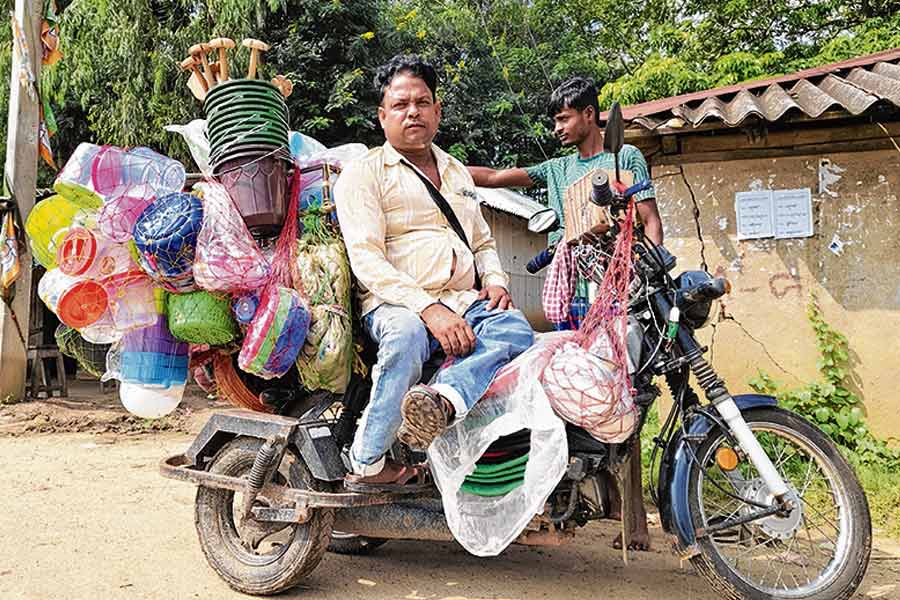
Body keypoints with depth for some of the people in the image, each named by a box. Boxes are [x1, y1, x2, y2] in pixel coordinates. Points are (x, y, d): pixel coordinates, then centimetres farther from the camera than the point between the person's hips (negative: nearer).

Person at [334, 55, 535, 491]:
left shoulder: (458, 173, 26)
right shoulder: (363, 173, 5)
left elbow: (484, 241, 34)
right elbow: (367, 259, -8)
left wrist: (495, 281, 8)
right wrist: (429, 309, -22)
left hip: (465, 302, 5)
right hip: (395, 303, -5)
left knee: (515, 329, -27)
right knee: (407, 335, -39)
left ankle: (442, 399, -50)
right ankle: (367, 464, -28)